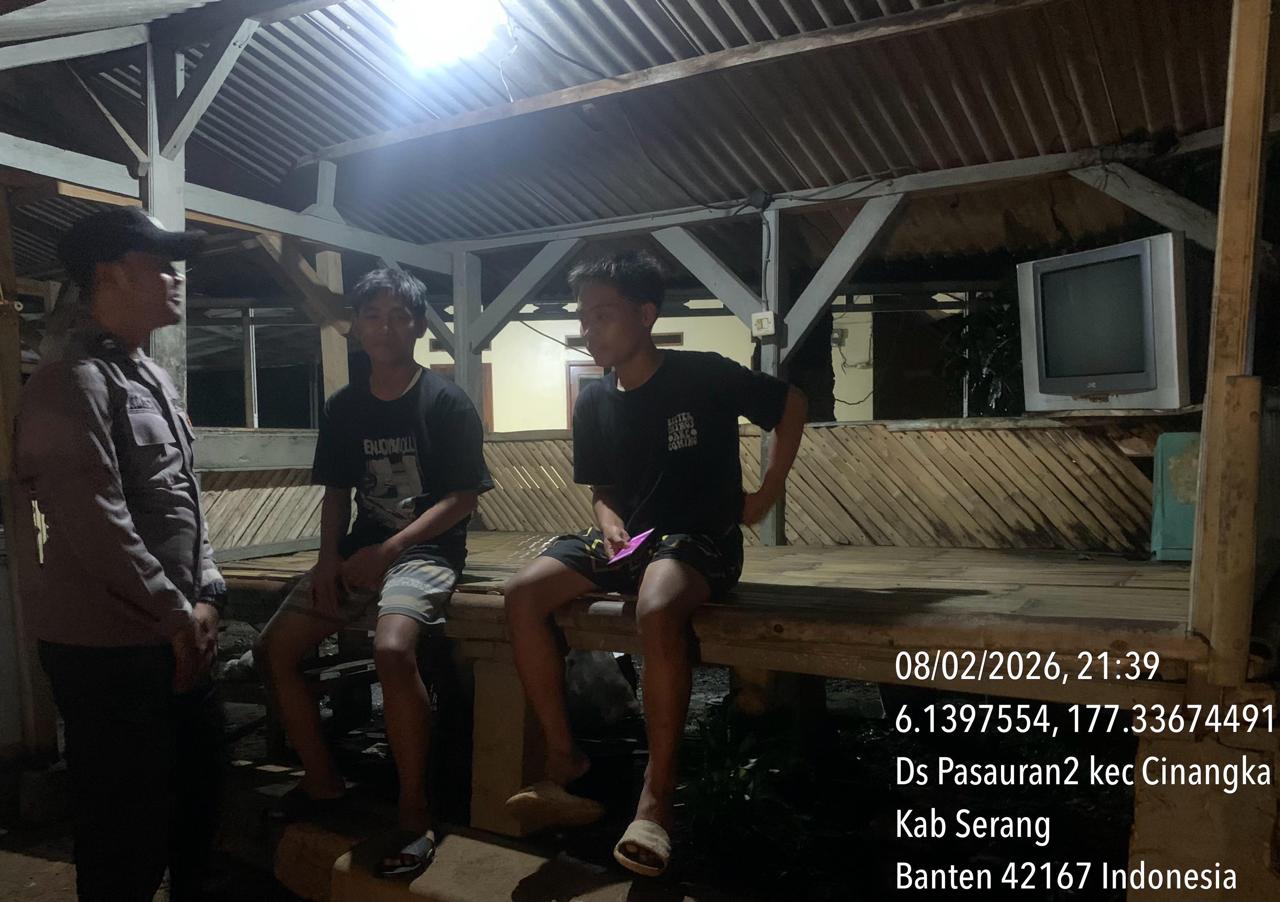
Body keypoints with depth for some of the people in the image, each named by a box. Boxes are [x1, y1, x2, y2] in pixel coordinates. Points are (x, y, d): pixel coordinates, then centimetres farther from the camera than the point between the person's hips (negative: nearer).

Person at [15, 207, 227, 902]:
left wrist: (206, 596, 6)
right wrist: (177, 616, -14)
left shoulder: (153, 379, 14)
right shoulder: (72, 382, -16)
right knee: (128, 824, 3)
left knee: (200, 788, 21)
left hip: (173, 637, 9)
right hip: (110, 648, -9)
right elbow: (100, 526, -22)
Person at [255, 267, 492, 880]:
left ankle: (415, 810, -17)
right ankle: (323, 782, 15)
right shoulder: (343, 407, 9)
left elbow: (463, 498, -10)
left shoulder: (446, 403, -8)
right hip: (361, 551, 7)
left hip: (427, 550, -6)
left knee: (392, 648, -34)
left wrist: (387, 550, -16)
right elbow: (337, 491, 15)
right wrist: (329, 557, -2)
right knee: (273, 650, -4)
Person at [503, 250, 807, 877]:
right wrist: (609, 519, -4)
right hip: (626, 539, 6)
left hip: (699, 539, -6)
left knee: (657, 609, -39)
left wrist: (767, 494, 0)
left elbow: (791, 406, 4)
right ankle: (563, 762, -10)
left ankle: (657, 796, -27)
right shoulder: (593, 404, 7)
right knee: (523, 594, -17)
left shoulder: (703, 375, -8)